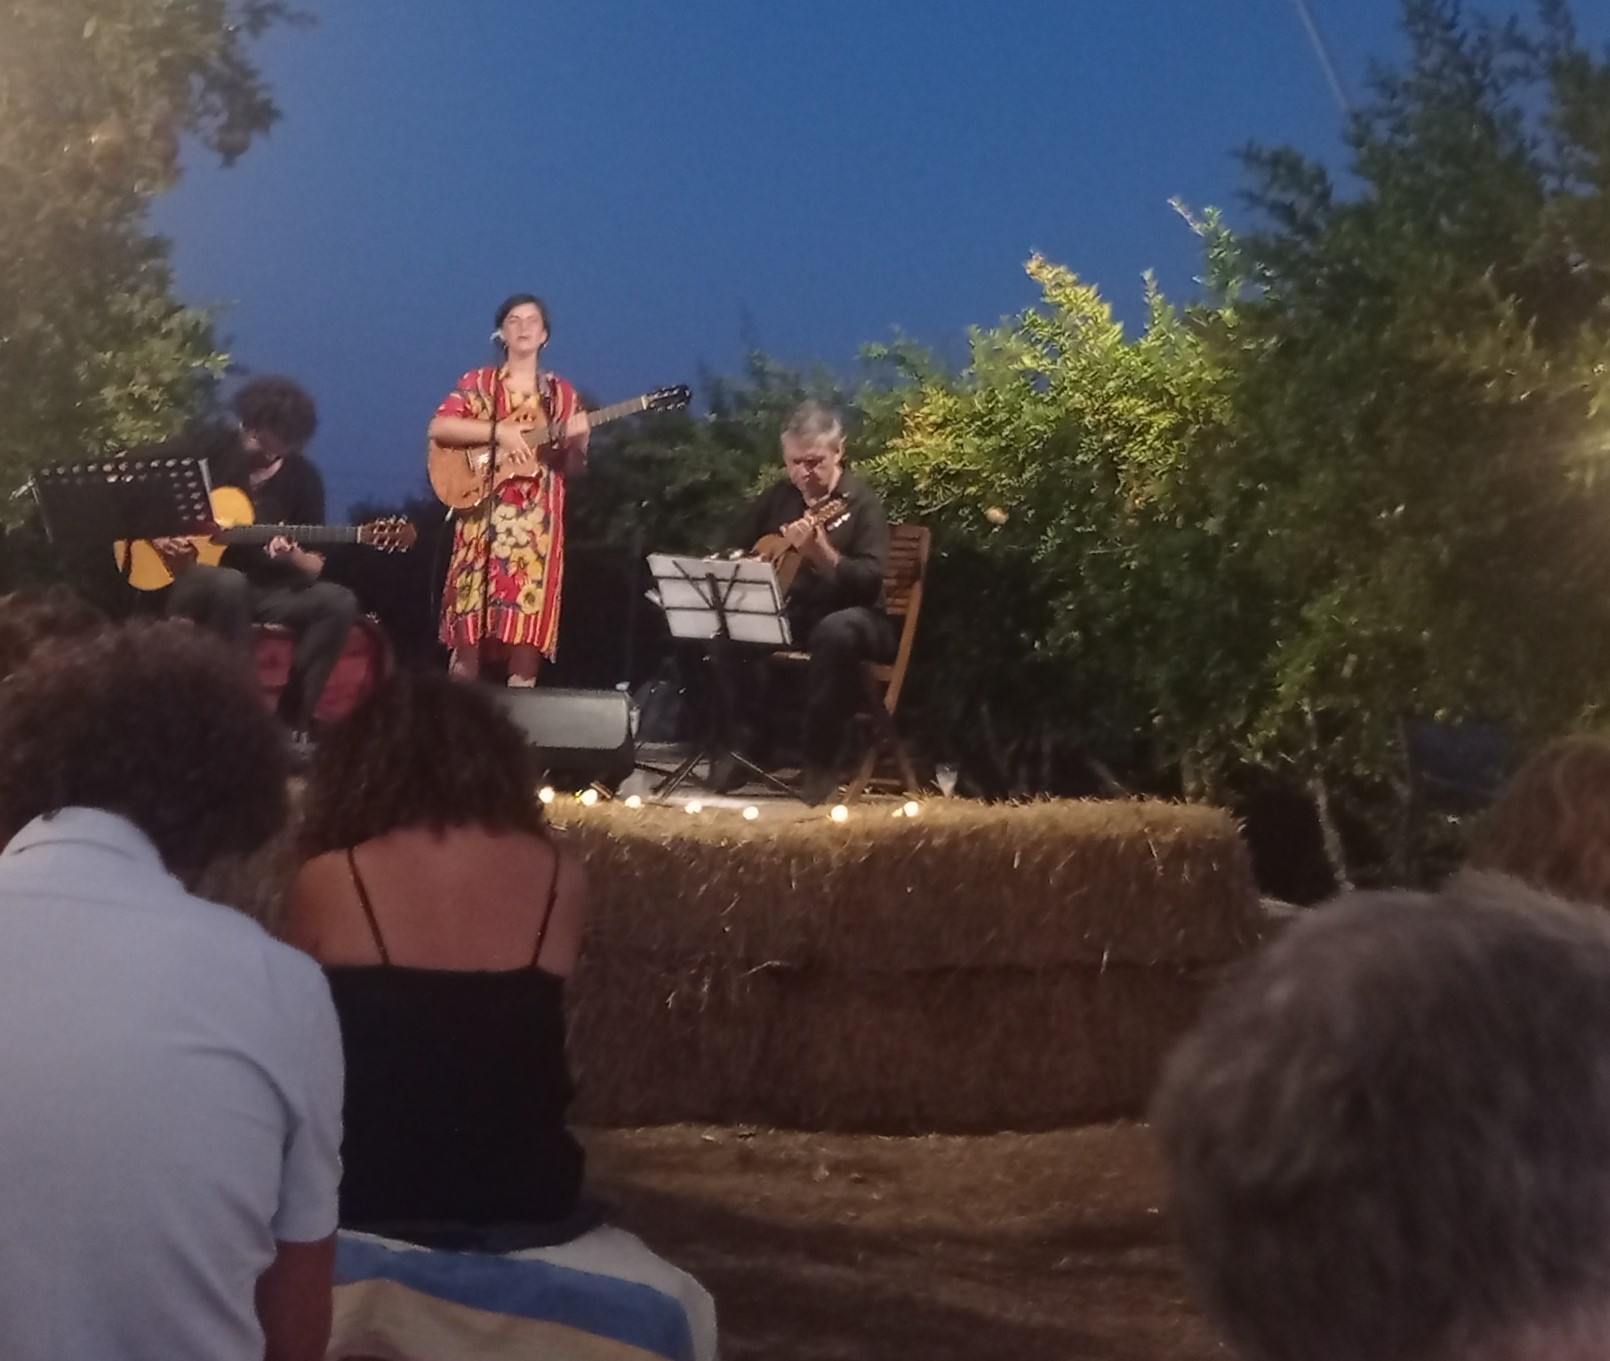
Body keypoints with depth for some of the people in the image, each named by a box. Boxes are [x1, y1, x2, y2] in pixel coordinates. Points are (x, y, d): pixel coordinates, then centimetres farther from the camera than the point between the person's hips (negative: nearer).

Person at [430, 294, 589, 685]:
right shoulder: (479, 383, 9)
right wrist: (498, 431, -14)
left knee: (527, 620, -5)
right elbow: (438, 427, -6)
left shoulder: (561, 394, 12)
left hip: (536, 521, 1)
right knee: (469, 619, -8)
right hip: (483, 516, -1)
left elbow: (572, 468, 10)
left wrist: (577, 443, -11)